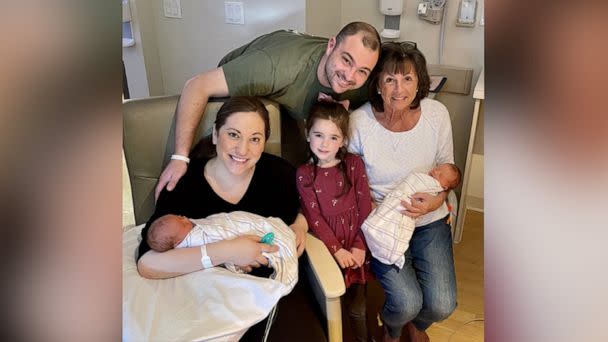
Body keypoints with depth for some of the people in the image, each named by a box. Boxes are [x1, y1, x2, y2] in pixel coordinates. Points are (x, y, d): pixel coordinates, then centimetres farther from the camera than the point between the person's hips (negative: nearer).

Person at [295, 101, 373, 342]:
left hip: (356, 241, 1)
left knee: (357, 306, 9)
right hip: (327, 240, -1)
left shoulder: (354, 164, -1)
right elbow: (314, 217, -8)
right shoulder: (304, 174, -4)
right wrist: (336, 249, -14)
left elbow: (365, 207, -3)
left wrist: (360, 246, -9)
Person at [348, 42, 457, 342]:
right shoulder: (358, 122, -16)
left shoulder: (437, 114, -8)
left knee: (442, 305, -9)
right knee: (407, 303, -18)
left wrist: (437, 200, -14)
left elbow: (447, 167, 6)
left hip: (430, 220, 3)